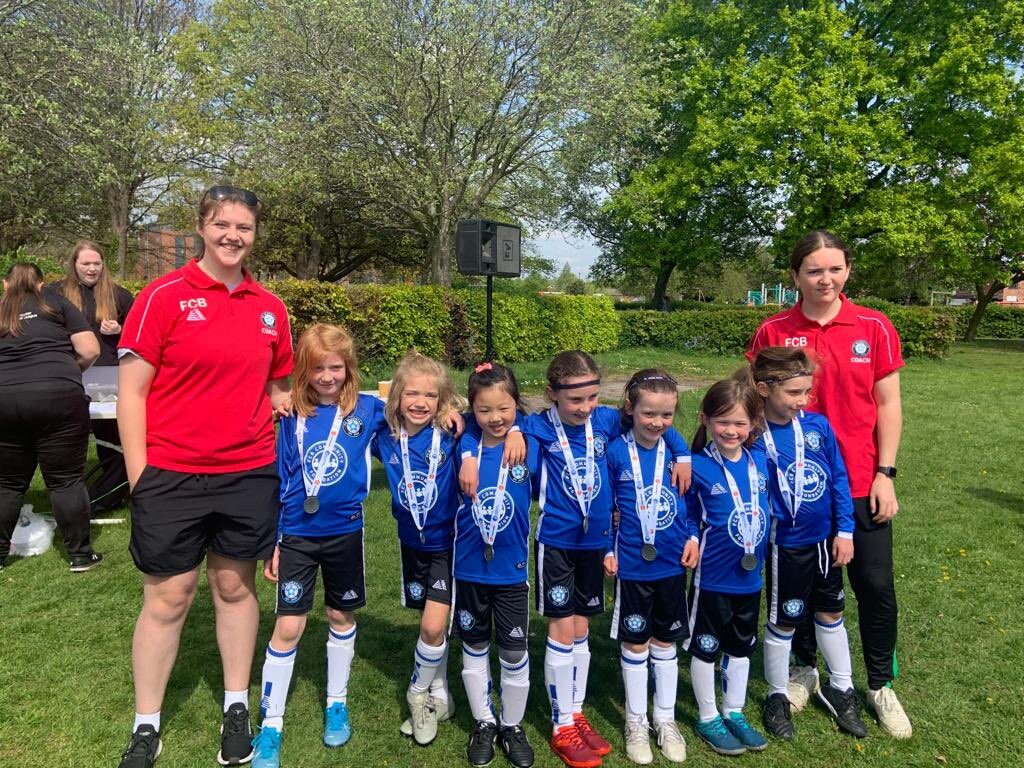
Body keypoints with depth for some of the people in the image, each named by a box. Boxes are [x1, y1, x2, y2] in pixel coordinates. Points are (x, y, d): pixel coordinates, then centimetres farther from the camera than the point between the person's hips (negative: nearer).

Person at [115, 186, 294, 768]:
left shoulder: (271, 308, 6)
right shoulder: (163, 297, -5)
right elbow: (131, 391, -6)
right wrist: (139, 477, -8)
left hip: (250, 474, 3)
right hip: (172, 474, -3)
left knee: (236, 587, 15)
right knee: (168, 598, 7)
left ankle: (237, 709, 31)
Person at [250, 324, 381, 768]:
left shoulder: (366, 410, -6)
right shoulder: (293, 416, -4)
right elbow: (278, 481, 1)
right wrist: (272, 542, 2)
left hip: (345, 533, 1)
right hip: (297, 536, 0)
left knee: (342, 617, 16)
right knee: (288, 627, 3)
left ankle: (336, 705, 36)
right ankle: (271, 726, 18)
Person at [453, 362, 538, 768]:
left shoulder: (531, 447, -10)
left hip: (512, 570, -1)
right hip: (468, 569, 1)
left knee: (514, 653, 12)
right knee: (474, 649, 16)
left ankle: (512, 726, 34)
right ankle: (484, 723, 36)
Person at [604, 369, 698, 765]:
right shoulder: (615, 453, -11)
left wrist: (692, 536, -4)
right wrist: (606, 549, -6)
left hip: (672, 564, 2)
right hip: (631, 565, -2)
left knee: (665, 642, 16)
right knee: (635, 644, 11)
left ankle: (665, 719, 33)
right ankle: (635, 722, 28)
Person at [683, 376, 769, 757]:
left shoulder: (761, 461, -4)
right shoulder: (697, 467, -18)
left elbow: (768, 507, 11)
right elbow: (684, 519, -8)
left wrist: (760, 554, 8)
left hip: (750, 577, 5)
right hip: (711, 578, -5)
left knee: (740, 647, 21)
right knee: (706, 648, 12)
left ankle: (734, 713, 39)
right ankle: (708, 718, 31)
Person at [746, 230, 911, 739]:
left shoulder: (875, 328, -3)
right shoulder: (773, 332, -4)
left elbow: (888, 404, 1)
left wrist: (885, 474, -4)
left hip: (860, 483, 0)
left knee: (875, 586, 8)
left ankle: (880, 685, 30)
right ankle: (805, 669, 36)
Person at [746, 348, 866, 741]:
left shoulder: (818, 425, -7)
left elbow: (839, 479, 0)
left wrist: (844, 531, 0)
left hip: (824, 539, 5)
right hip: (785, 545, -4)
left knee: (831, 613, 21)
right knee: (783, 621, 11)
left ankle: (840, 689, 42)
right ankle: (777, 698, 32)